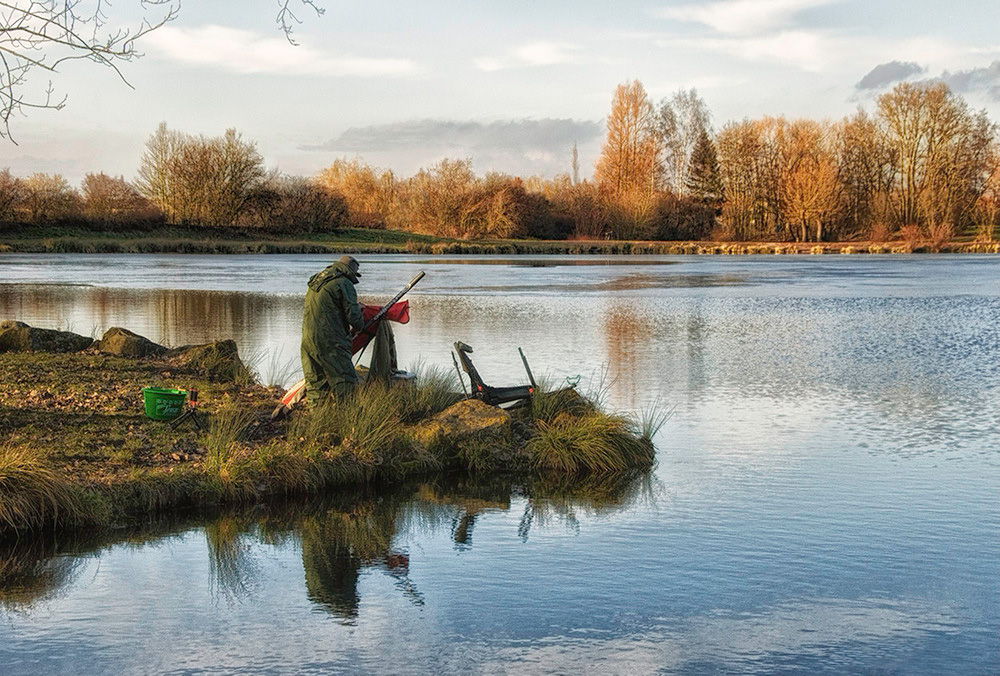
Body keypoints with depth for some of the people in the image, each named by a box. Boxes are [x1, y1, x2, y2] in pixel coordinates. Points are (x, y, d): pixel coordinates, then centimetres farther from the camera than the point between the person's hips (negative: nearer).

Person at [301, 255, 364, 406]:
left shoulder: (314, 282, 19)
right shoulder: (344, 284, -6)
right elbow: (353, 316, -10)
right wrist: (357, 327, 12)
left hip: (308, 340, 8)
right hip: (329, 341, -8)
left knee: (316, 384, 13)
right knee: (345, 382, -7)